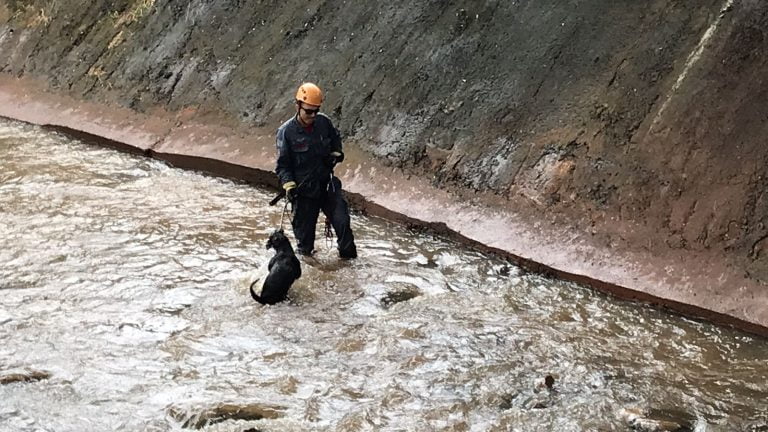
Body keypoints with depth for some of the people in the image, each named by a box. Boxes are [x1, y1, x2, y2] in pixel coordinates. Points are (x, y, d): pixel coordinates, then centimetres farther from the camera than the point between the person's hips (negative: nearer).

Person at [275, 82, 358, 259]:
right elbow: (283, 164, -7)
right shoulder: (286, 131, -10)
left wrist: (335, 154, 1)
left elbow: (336, 140, 20)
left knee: (342, 221, -7)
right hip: (304, 190, -2)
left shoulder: (324, 122, -2)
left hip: (328, 184, 2)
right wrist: (288, 184, -21)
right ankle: (304, 254, 32)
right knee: (304, 231, 7)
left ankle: (349, 258, 9)